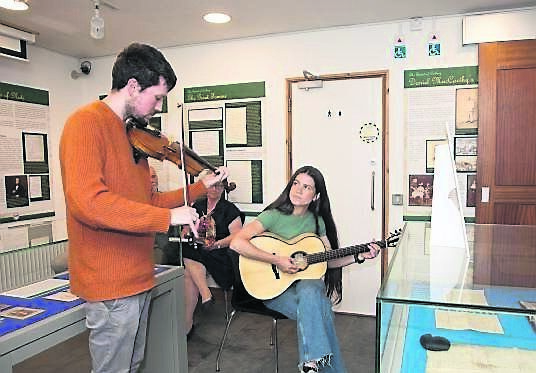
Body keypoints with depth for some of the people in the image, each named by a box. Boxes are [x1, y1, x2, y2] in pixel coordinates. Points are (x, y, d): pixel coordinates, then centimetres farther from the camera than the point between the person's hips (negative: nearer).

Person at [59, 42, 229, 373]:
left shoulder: (132, 135, 13)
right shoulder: (87, 122, -15)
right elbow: (86, 200, -29)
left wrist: (201, 187, 13)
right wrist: (168, 217, -26)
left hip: (138, 278, 9)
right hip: (111, 283, -9)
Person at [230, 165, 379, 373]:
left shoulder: (317, 221, 5)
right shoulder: (274, 216, -11)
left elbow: (329, 261, 11)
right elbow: (237, 243, -23)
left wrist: (359, 256, -3)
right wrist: (276, 260, -24)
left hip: (306, 280, 4)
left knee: (311, 291, -30)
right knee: (319, 310, -29)